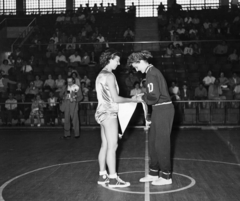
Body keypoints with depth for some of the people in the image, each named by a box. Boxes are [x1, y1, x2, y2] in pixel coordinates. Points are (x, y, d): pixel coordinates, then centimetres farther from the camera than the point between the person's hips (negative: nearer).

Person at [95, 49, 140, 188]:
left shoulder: (101, 75, 15)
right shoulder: (109, 75, -14)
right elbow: (115, 98, -17)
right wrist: (132, 100, -6)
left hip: (104, 112, 10)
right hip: (109, 113, -10)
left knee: (105, 145, 11)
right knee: (112, 146, -7)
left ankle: (103, 175, 15)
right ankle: (113, 179, -4)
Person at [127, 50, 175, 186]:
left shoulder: (151, 74, -16)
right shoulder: (153, 71, 14)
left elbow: (154, 96, -21)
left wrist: (142, 97, -5)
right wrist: (143, 97, 10)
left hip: (163, 110, -10)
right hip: (161, 109, 10)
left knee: (161, 143, -2)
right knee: (153, 142, 14)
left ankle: (166, 177, 9)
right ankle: (154, 173, 24)